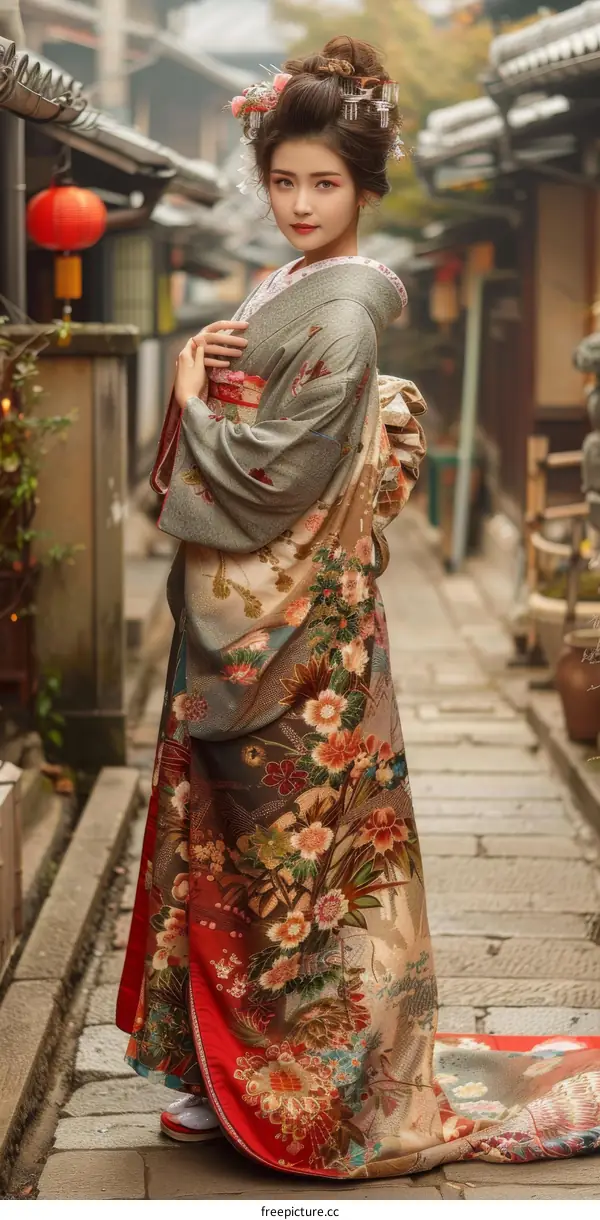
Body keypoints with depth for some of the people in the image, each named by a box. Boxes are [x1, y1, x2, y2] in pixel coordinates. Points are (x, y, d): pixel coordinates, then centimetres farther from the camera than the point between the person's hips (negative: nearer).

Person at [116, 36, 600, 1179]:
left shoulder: (341, 310, -15)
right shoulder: (283, 291, 13)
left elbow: (272, 474, -20)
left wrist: (193, 391, -7)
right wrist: (199, 367, -2)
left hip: (297, 630, -9)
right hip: (237, 622, 9)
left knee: (290, 840, 0)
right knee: (232, 833, 13)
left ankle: (317, 1088, 14)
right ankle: (232, 1077, 25)